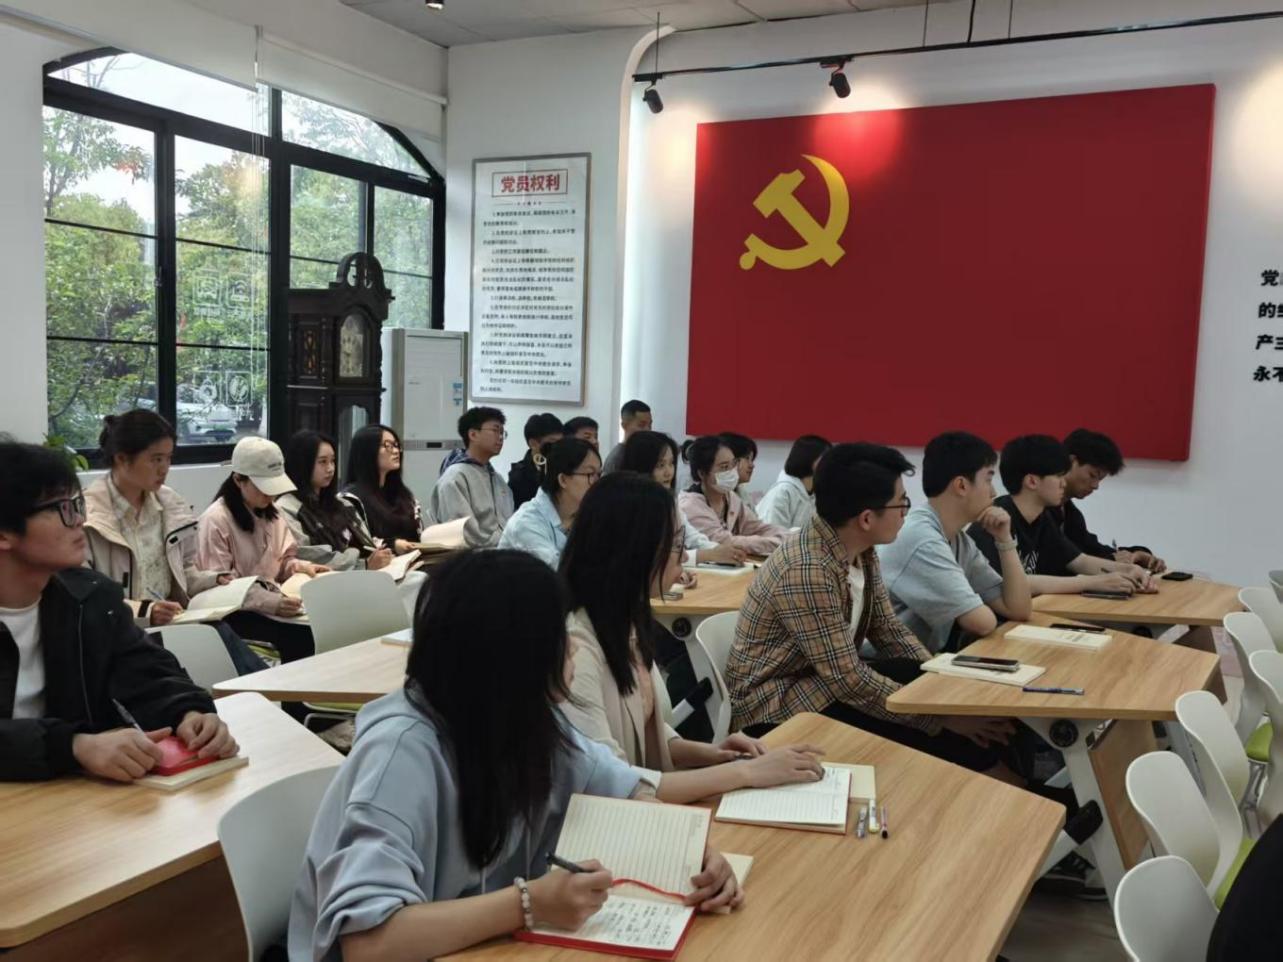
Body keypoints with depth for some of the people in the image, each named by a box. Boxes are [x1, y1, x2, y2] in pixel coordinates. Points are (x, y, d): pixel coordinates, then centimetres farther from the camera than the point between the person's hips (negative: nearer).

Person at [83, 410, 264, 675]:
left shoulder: (171, 504, 11)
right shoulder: (86, 516, -9)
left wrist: (216, 581, 0)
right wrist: (143, 612, -23)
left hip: (174, 623, 6)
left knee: (219, 632, -29)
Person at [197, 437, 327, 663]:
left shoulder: (270, 512, 11)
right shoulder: (215, 521, -13)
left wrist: (301, 567, -4)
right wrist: (269, 603, -30)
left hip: (272, 600, 6)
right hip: (236, 611, -6)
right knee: (301, 634, -30)